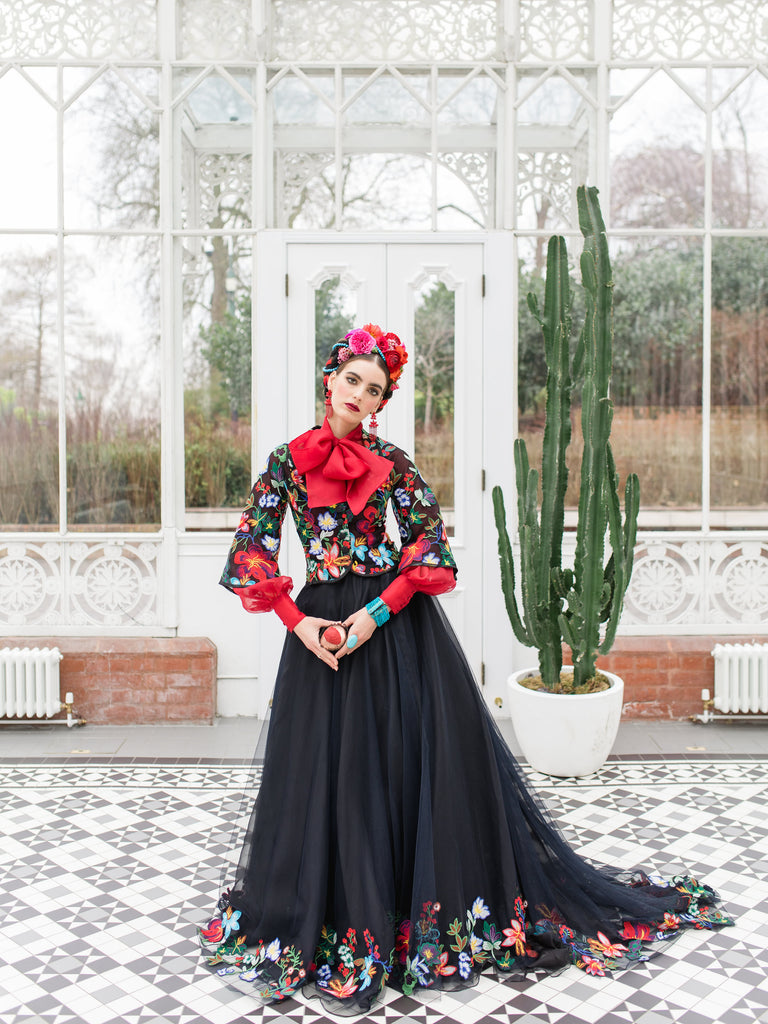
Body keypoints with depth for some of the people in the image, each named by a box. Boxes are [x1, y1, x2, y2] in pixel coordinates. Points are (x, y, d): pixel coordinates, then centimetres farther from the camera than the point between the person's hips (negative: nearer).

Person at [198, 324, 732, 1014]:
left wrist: (377, 612, -15)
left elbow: (433, 542, -5)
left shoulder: (391, 463, 3)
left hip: (398, 624, 0)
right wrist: (296, 620, -9)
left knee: (422, 761, 4)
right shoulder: (287, 461, 5)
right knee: (331, 771, 7)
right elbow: (250, 548, 2)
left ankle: (442, 915, 23)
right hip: (322, 626, 1)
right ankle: (342, 918, 26)